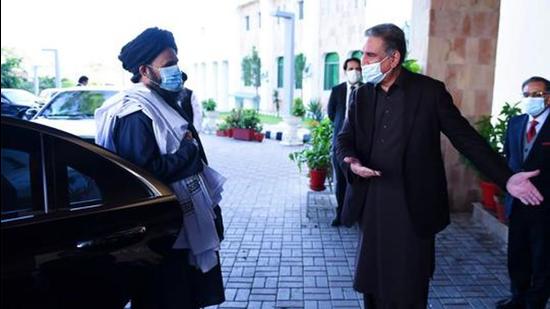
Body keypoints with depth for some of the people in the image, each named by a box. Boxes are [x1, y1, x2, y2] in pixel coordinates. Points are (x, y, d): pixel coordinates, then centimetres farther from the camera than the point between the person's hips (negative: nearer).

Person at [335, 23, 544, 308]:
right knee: (372, 282, 15)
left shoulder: (430, 91, -5)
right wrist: (350, 161, -18)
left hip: (413, 207, -4)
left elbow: (465, 137, -3)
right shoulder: (361, 95, 7)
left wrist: (506, 178, -10)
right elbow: (344, 139, 5)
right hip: (371, 205, 4)